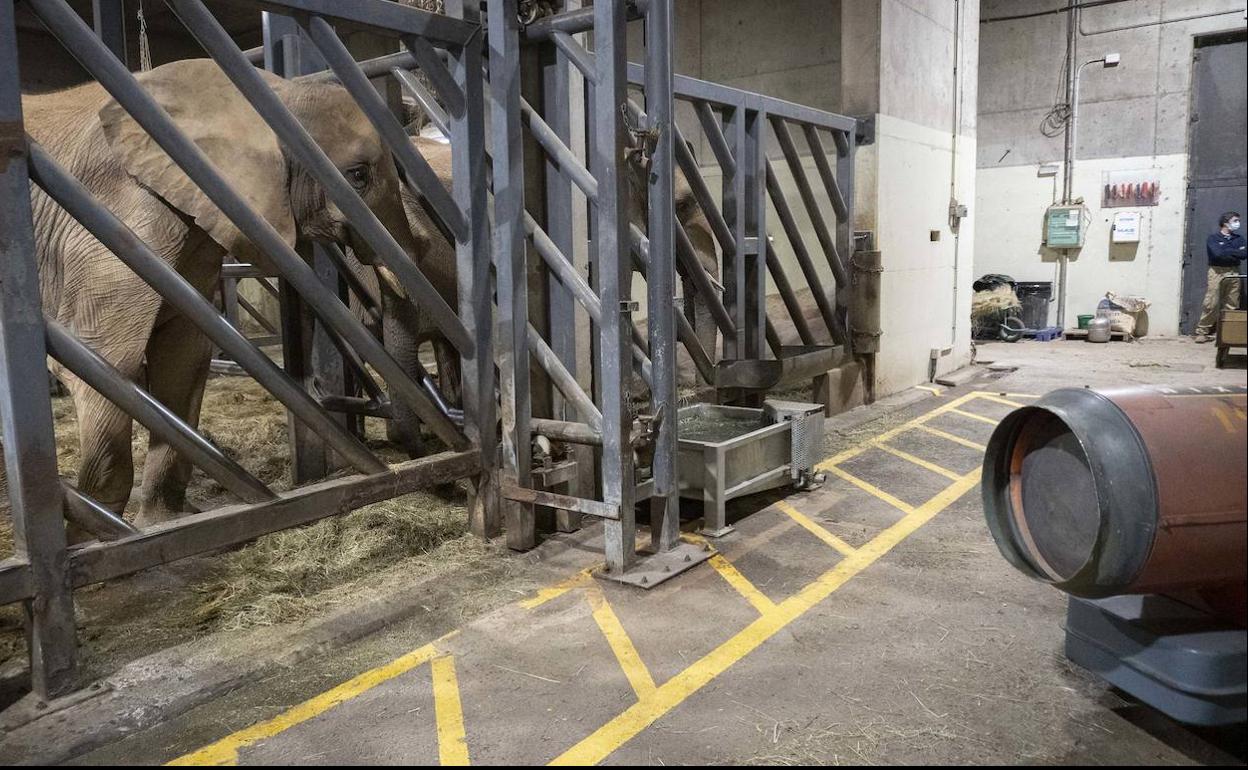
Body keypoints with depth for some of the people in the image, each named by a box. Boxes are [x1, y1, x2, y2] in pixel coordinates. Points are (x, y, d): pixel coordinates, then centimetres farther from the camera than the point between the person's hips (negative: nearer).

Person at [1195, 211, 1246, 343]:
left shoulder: (1239, 239, 15)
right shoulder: (1213, 238, 3)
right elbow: (1218, 254, -13)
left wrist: (1226, 253, -9)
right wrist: (1235, 253, -4)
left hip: (1234, 273, 4)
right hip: (1217, 272, -4)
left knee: (1230, 305, 1)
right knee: (1211, 304, -9)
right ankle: (1202, 332, -5)